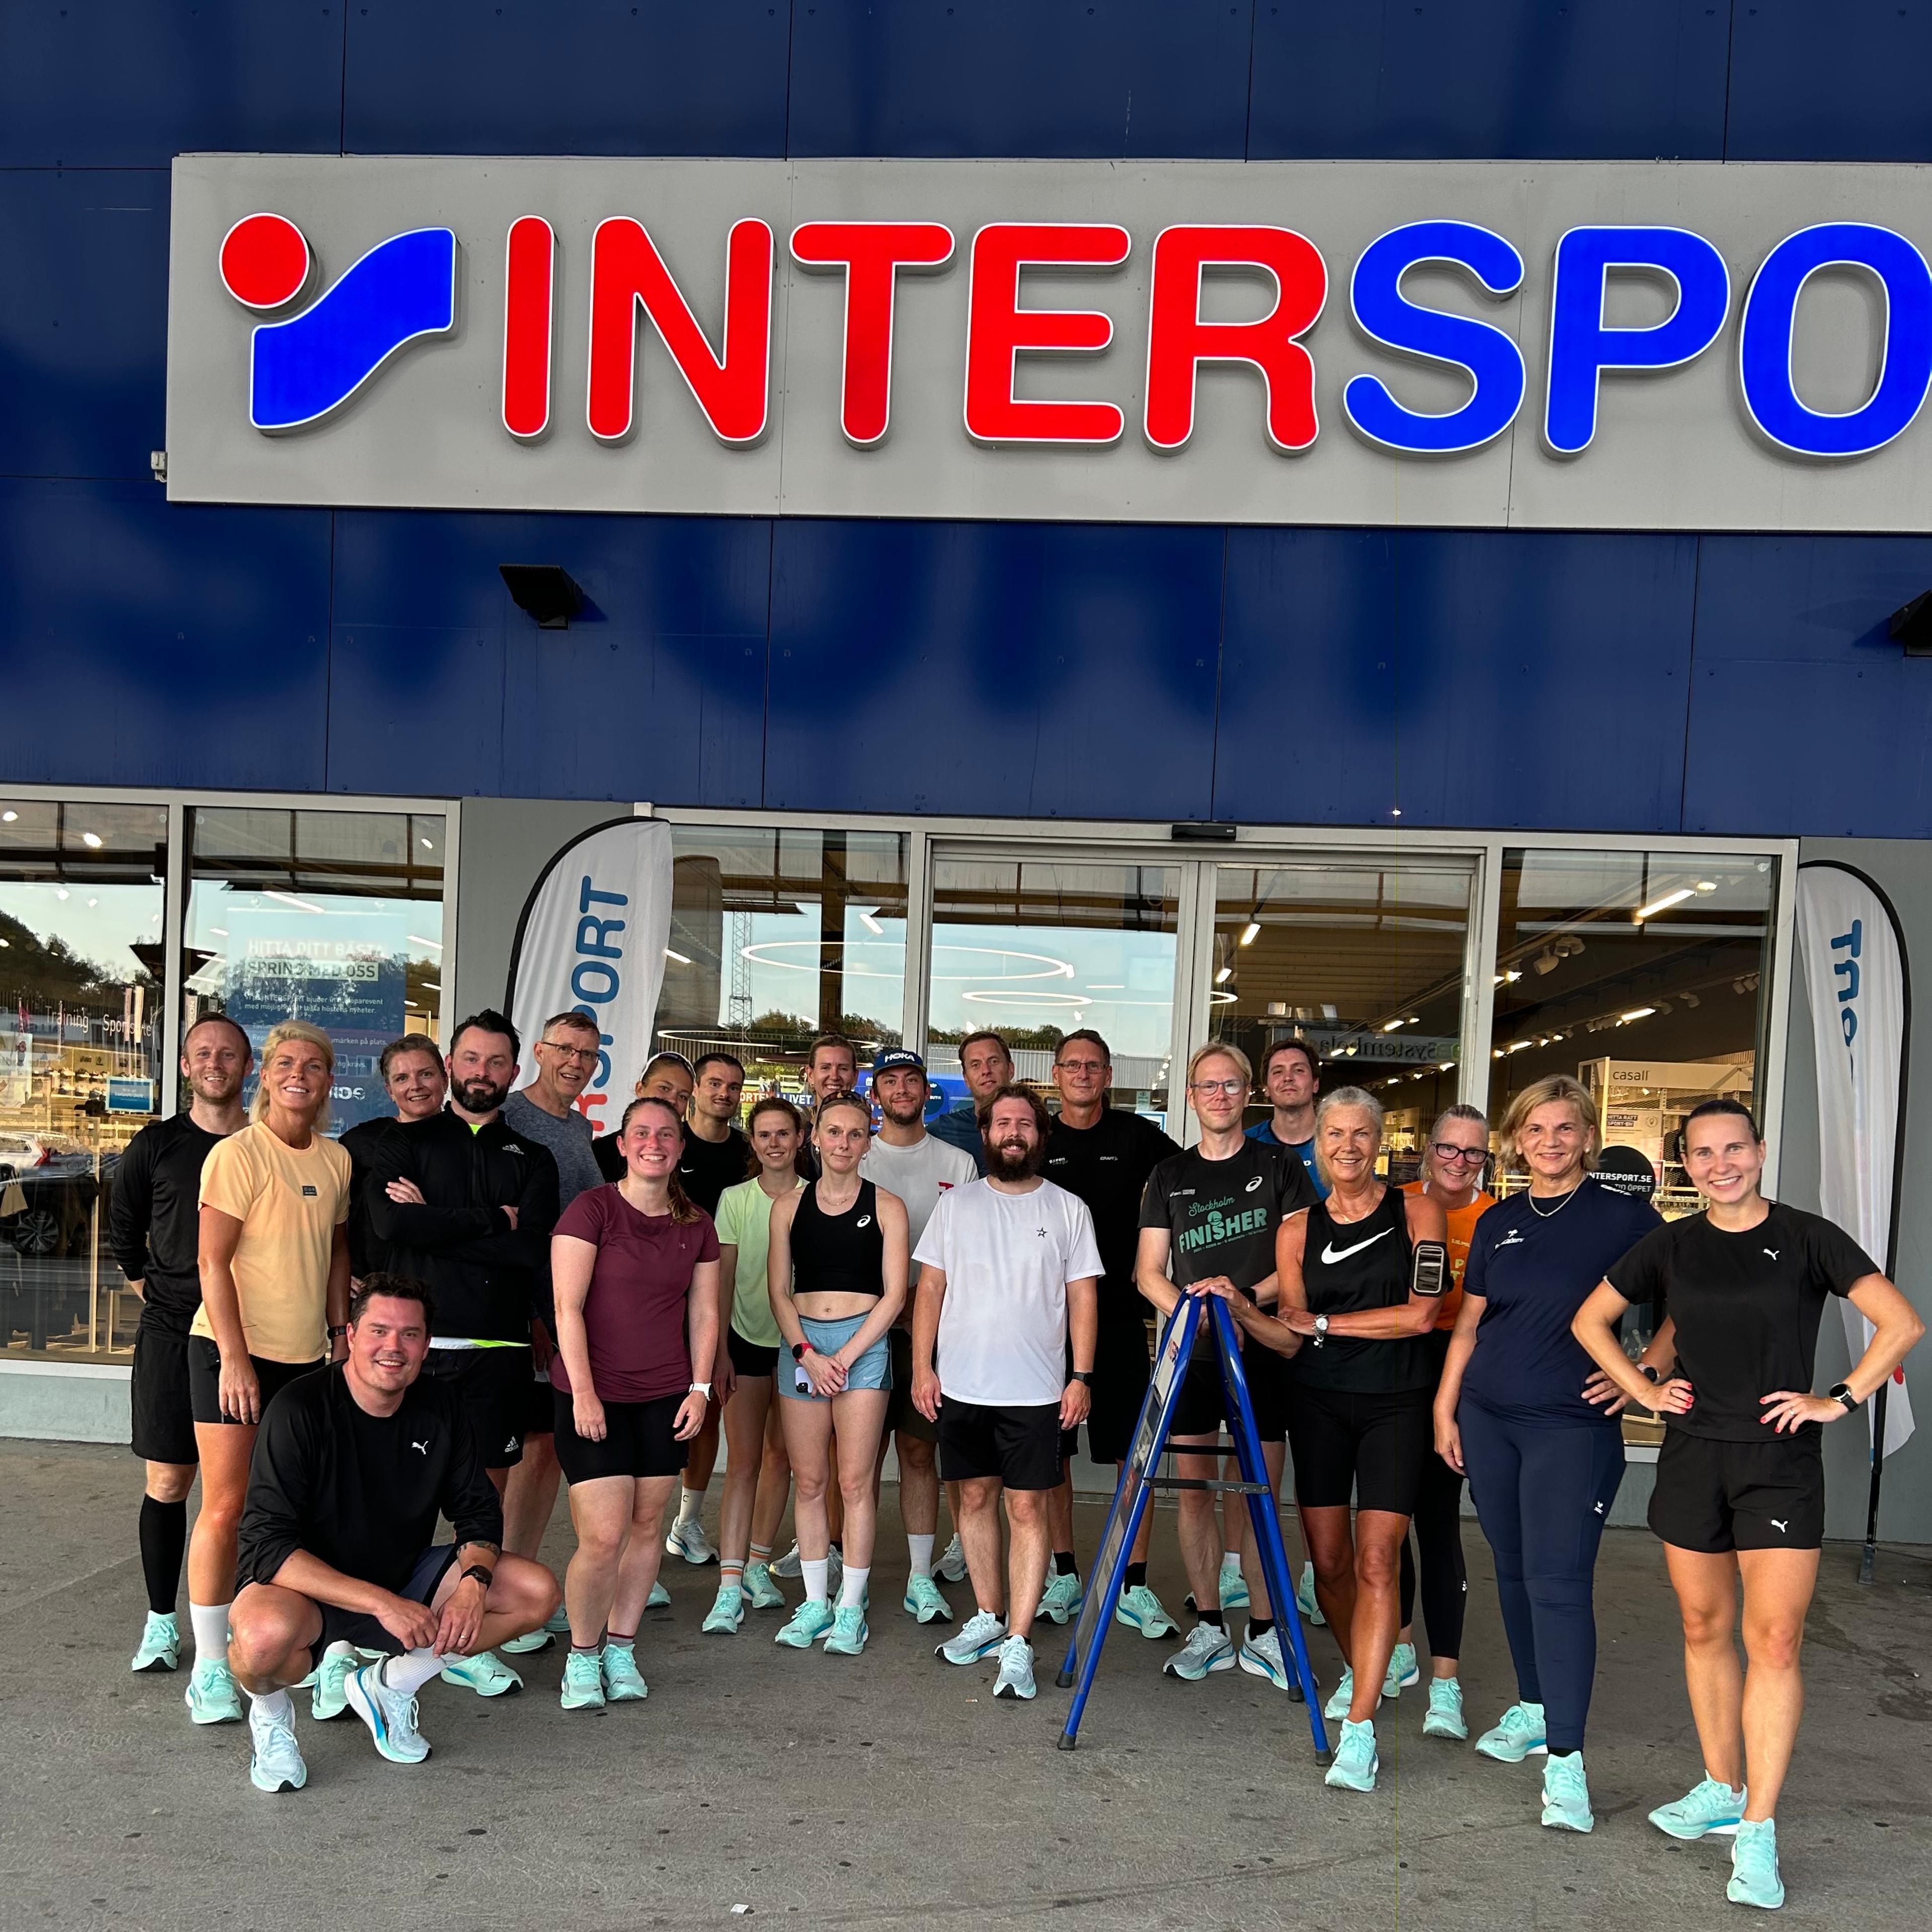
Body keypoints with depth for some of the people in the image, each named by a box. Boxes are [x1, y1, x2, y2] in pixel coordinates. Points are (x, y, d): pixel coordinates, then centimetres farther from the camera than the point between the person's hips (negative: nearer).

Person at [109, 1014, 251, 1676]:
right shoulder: (156, 1145, 3)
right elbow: (123, 1234, 15)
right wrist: (159, 1296, 11)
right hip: (171, 1337, 0)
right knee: (168, 1483, 3)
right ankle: (161, 1620, 15)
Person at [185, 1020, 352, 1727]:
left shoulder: (336, 1161, 8)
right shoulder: (238, 1154, -10)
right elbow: (212, 1261, -13)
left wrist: (340, 1334, 10)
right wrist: (235, 1357, -16)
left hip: (305, 1356, 5)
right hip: (232, 1351, -5)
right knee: (225, 1509, -3)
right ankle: (210, 1667, 7)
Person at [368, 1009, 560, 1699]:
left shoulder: (531, 1159, 12)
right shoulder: (407, 1142, 8)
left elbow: (534, 1249, -5)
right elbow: (389, 1222, -11)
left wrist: (438, 1223, -8)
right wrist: (492, 1219, -9)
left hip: (497, 1348, 2)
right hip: (415, 1340, -2)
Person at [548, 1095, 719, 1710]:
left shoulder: (696, 1226, 8)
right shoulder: (591, 1210, -7)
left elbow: (704, 1314, 13)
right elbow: (568, 1307, -11)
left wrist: (700, 1388, 5)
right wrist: (583, 1391, -15)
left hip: (664, 1398, 5)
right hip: (595, 1395, -4)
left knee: (647, 1526, 7)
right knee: (603, 1538, -9)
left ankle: (620, 1647, 25)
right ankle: (582, 1655, 14)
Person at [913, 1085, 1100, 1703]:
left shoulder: (1067, 1209, 3)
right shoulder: (956, 1204, 7)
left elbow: (1083, 1298, 2)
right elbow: (930, 1288, 7)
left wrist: (1081, 1378, -5)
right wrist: (922, 1366, 0)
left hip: (1035, 1391, -2)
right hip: (960, 1385, 2)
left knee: (1028, 1509, -3)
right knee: (975, 1497, 11)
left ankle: (1017, 1645, 0)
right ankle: (987, 1618, 26)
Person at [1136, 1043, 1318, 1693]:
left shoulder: (1278, 1168, 4)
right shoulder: (1170, 1176, 11)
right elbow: (1149, 1271, 8)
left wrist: (1248, 1294, -18)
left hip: (1262, 1350, -2)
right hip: (1190, 1349, 2)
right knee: (1194, 1491, 4)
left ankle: (1262, 1634, 10)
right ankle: (1209, 1630, 14)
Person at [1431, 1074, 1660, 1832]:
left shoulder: (1624, 1216, -4)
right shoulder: (1498, 1222, 9)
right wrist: (1445, 1409, 11)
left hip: (1573, 1426, -5)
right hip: (1488, 1417, 5)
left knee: (1557, 1580, -10)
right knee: (1513, 1570, 13)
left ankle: (1565, 1759, -6)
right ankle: (1534, 1707, 30)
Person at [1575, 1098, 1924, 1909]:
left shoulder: (1807, 1237, -4)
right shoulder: (1671, 1245, 5)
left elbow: (1901, 1324, -6)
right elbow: (1590, 1319, 13)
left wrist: (1840, 1400, -10)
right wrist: (1644, 1387, 3)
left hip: (1781, 1461, -3)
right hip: (1691, 1459, 3)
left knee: (1774, 1640, -7)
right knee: (1705, 1630, 12)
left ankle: (1757, 1833, -2)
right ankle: (1722, 1789, 28)